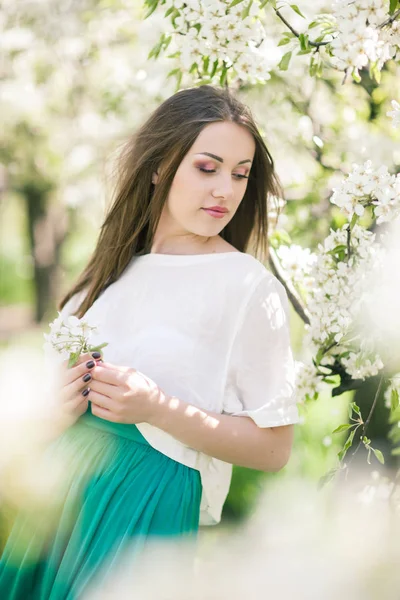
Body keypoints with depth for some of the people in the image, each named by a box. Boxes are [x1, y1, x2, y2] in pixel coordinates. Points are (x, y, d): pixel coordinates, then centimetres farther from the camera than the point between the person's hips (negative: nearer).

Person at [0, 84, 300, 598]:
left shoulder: (249, 287, -8)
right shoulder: (116, 267, 8)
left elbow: (272, 448, -10)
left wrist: (158, 409, -20)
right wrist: (58, 400, -5)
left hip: (152, 497, -5)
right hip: (60, 485, 5)